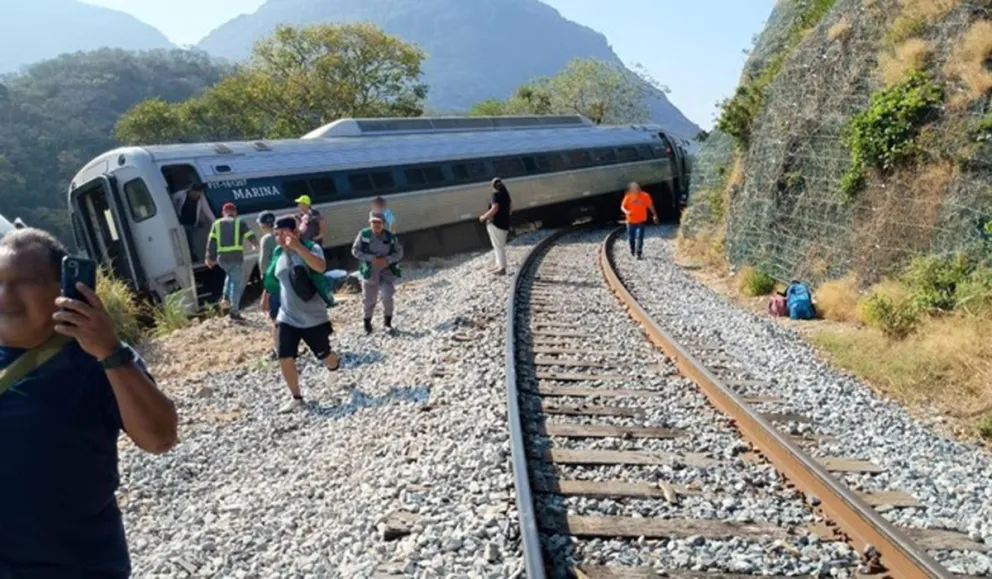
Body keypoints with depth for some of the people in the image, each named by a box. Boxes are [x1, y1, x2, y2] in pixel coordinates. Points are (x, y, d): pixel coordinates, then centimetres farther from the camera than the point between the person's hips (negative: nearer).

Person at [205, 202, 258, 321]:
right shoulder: (239, 222, 5)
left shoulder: (217, 224, 12)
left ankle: (226, 298, 14)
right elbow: (251, 236, 3)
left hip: (222, 258, 4)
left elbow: (211, 242, 6)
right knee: (236, 283, 1)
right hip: (236, 257, -4)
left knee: (231, 276, 31)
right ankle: (234, 311, -2)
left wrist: (209, 257, 8)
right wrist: (255, 245, 24)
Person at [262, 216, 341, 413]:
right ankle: (297, 398, 16)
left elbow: (320, 266, -38)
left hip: (313, 318, -4)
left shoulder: (311, 248, -15)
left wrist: (298, 247, -46)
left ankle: (334, 368, 49)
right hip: (287, 318, 5)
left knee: (324, 356, 12)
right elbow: (273, 280, 19)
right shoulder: (278, 253, 3)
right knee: (285, 359, -2)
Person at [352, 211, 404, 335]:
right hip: (370, 271, 0)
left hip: (387, 271, 0)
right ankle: (367, 322, 35)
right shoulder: (364, 234, -10)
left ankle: (387, 321, 8)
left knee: (387, 296, -16)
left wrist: (387, 260, -19)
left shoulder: (391, 236, -7)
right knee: (369, 299, 10)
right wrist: (370, 258, -19)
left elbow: (399, 253, -2)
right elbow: (355, 250, -7)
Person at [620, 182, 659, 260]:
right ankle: (632, 251, 36)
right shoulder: (628, 196, -9)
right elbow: (622, 206, -6)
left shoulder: (645, 196, -10)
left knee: (639, 237, -12)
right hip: (631, 221, 2)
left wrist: (655, 215, 6)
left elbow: (650, 205, 1)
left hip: (641, 221, -2)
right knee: (631, 237, 11)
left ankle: (638, 253, -7)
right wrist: (626, 212, -27)